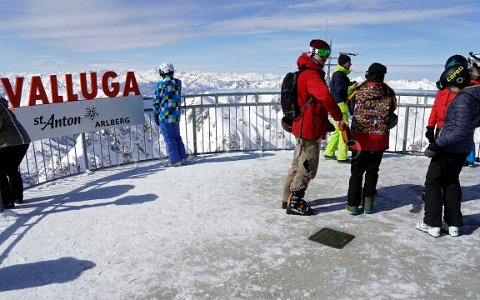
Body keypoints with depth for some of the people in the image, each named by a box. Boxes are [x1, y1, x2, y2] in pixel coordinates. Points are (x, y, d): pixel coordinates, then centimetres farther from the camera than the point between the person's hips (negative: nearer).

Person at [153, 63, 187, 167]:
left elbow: (156, 101, -7)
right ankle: (182, 158, 18)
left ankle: (175, 160, 6)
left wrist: (155, 115, 2)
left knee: (169, 138, 2)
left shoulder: (160, 84, -12)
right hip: (176, 115, 6)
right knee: (177, 136, 16)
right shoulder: (178, 83, 3)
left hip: (165, 116, -6)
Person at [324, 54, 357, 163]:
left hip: (336, 104, 10)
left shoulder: (337, 73, 19)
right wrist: (352, 88, -11)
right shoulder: (340, 74, -13)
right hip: (340, 104, -10)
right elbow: (340, 90, -22)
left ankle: (329, 153, 19)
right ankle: (342, 156, -2)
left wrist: (349, 84, 10)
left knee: (337, 130, 15)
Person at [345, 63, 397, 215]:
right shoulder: (389, 93, -3)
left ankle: (353, 204, 12)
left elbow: (351, 108, 6)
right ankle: (368, 203, 16)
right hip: (380, 140, 1)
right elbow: (392, 113, 8)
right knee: (372, 170, 14)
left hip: (359, 137, -1)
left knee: (356, 171, 9)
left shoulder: (358, 90, -8)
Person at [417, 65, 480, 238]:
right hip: (463, 150, 9)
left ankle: (432, 224, 10)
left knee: (433, 183, 4)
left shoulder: (463, 99, -22)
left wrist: (437, 144, -24)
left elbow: (460, 131, -26)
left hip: (449, 149, -9)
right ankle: (453, 225, 25)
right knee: (451, 182, 19)